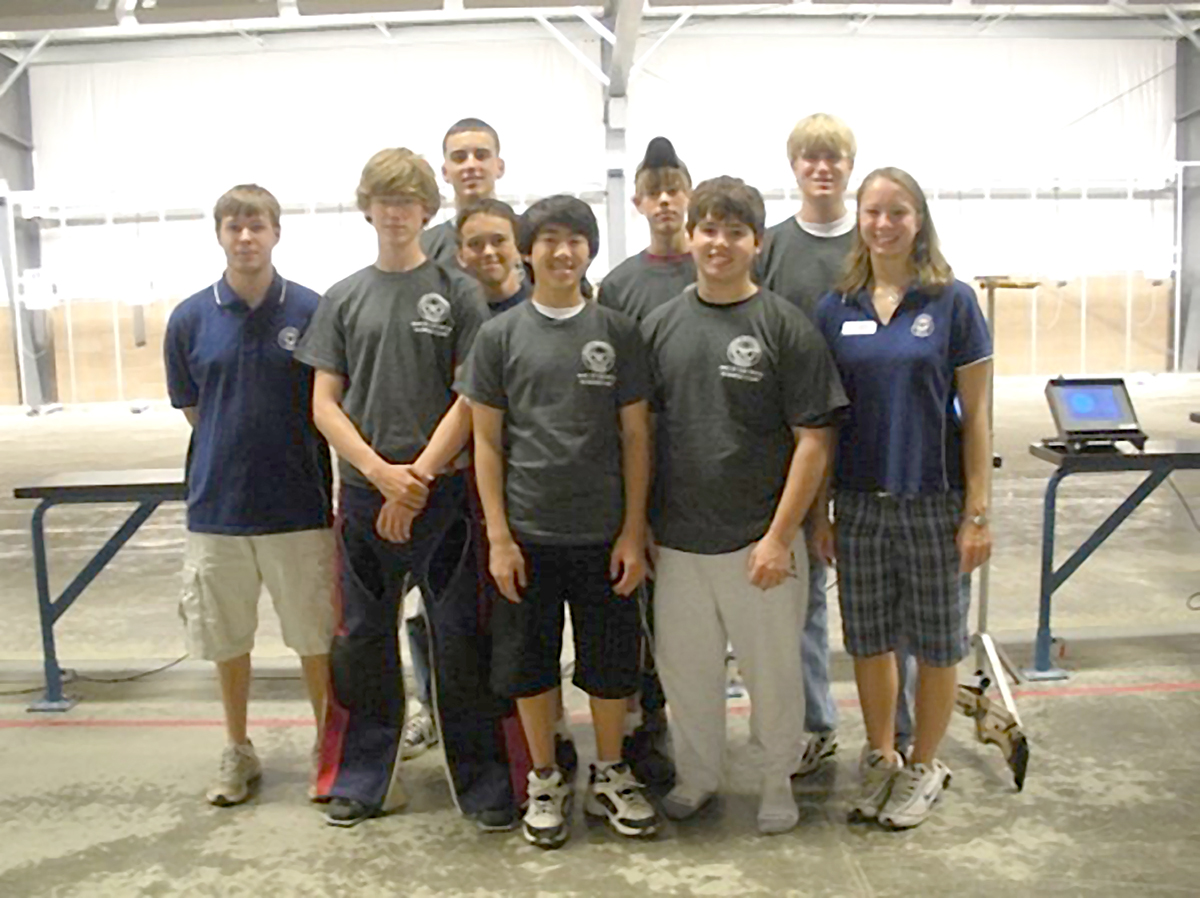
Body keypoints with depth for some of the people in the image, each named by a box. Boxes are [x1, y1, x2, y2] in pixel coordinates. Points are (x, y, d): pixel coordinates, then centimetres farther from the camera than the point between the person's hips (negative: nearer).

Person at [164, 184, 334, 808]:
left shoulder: (312, 311, -5)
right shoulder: (190, 319, 0)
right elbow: (191, 410, 10)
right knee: (227, 639, 14)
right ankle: (238, 752, 32)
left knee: (315, 636, 9)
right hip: (218, 504, 2)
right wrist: (234, 450, 3)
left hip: (299, 505, -2)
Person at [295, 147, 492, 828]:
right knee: (364, 637, 10)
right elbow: (325, 402, 5)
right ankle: (363, 777, 24)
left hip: (442, 490, -3)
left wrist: (419, 476, -12)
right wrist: (382, 471, -8)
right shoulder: (344, 298, 10)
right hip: (364, 491, 3)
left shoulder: (457, 291, 1)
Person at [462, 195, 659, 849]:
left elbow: (635, 437, 3)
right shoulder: (500, 335, 2)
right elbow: (487, 440, 1)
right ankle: (546, 781, 29)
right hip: (527, 532, 0)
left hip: (603, 533, 1)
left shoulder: (618, 333, 3)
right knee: (528, 664, 9)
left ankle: (609, 776, 30)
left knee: (611, 662, 9)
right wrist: (498, 537, -5)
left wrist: (634, 531, -2)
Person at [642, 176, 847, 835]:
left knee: (772, 669, 11)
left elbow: (813, 440, -9)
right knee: (684, 667, 14)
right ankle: (697, 774, 37)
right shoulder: (660, 327, 5)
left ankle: (778, 779, 34)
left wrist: (779, 536, -13)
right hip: (677, 539, 3)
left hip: (759, 540, -3)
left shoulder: (785, 328, -7)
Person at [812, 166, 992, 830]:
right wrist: (817, 510, 4)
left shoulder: (952, 303, -4)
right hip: (859, 500, 3)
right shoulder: (836, 309, 3)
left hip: (933, 500, -2)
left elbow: (975, 414, -4)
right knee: (868, 638, 13)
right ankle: (879, 757, 34)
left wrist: (977, 512, -8)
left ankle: (924, 766, 30)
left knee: (936, 641, 10)